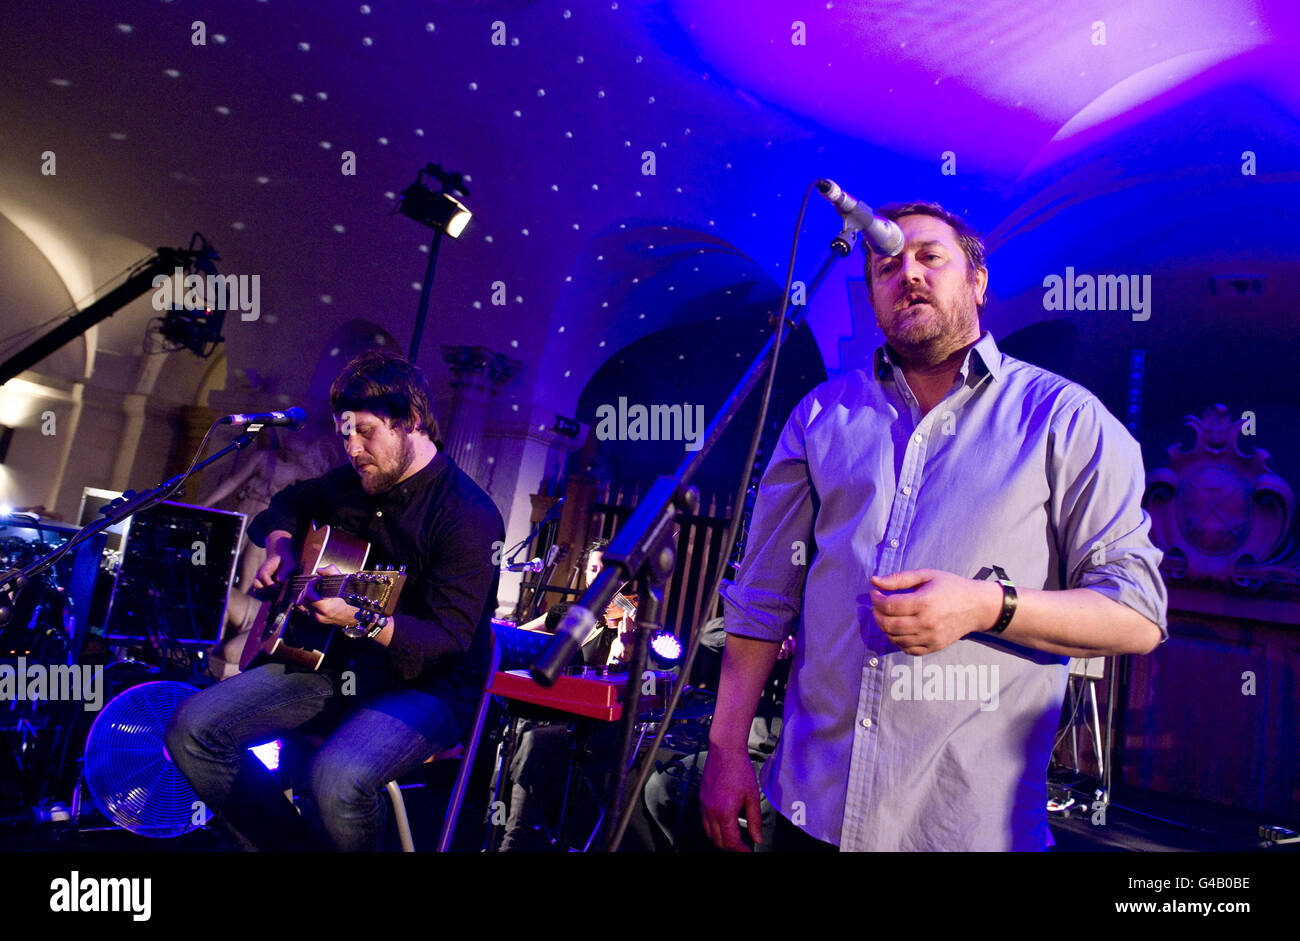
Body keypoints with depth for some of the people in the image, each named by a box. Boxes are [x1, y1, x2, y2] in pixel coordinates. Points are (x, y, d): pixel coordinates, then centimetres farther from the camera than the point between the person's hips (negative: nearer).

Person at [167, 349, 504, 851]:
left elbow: (449, 640, -21)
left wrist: (363, 621, -36)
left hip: (424, 684, -7)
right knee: (192, 729, -8)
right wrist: (280, 543, 7)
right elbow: (289, 502, 29)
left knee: (337, 777, -35)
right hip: (333, 664, 8)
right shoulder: (352, 481, 7)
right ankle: (290, 843, 7)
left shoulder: (469, 516, -18)